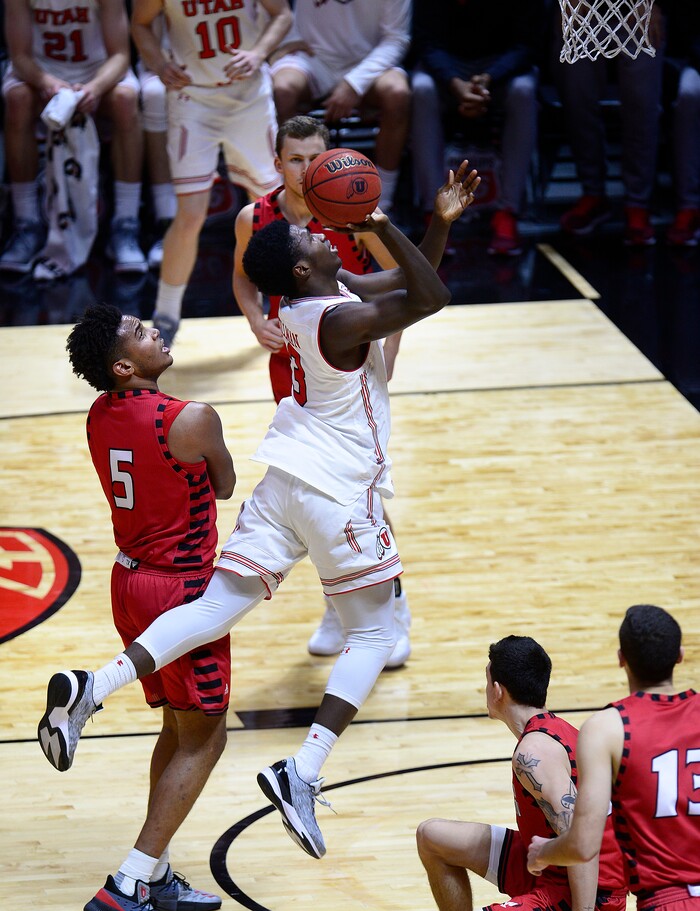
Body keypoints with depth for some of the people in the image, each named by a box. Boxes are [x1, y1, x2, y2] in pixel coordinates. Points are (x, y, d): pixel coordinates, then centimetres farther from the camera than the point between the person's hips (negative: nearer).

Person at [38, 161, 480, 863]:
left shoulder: (337, 289, 11)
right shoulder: (341, 318, -16)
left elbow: (413, 281, 22)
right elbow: (431, 298, -22)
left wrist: (442, 219, 11)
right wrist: (381, 225, -19)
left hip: (282, 485, 8)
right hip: (339, 495, -8)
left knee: (218, 606, 2)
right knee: (372, 634, 4)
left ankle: (92, 687, -13)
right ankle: (301, 774, -9)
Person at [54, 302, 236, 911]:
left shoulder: (99, 416, 3)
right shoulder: (192, 420, -20)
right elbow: (224, 487, -1)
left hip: (131, 580, 8)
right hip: (182, 587, -8)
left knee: (178, 729, 19)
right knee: (203, 739, 1)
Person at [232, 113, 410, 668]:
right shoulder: (254, 219, -9)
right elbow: (243, 275, 11)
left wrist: (386, 357, -13)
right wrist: (258, 322, -8)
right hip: (292, 360, 3)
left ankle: (391, 608, 14)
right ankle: (338, 606, 27)